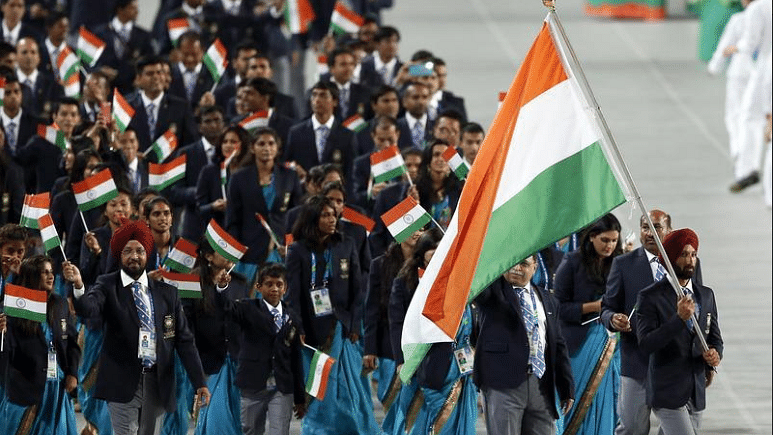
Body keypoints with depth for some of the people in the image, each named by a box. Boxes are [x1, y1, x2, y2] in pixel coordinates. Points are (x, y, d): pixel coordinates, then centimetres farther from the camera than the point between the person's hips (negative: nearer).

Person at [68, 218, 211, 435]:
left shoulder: (166, 291, 7)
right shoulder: (108, 286, 0)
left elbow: (184, 339, 7)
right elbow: (88, 308, -21)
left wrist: (199, 382, 1)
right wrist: (78, 286, -43)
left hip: (157, 382, 3)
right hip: (124, 382, -3)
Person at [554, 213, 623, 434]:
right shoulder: (573, 262, -2)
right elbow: (559, 307, -4)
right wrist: (594, 306, -13)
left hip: (611, 342, 3)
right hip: (580, 343, -3)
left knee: (605, 406, 2)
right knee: (578, 405, -4)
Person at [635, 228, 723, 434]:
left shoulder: (706, 295, 12)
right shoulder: (650, 297, -6)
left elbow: (715, 338, 18)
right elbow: (646, 344, -16)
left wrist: (715, 354, -6)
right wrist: (679, 319, -27)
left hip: (696, 393, 6)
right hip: (667, 393, -6)